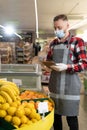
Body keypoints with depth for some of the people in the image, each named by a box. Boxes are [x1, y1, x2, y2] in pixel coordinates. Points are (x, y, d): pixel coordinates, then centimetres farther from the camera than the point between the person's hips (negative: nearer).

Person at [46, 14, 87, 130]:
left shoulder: (77, 41, -6)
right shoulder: (53, 43, 10)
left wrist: (66, 67, -24)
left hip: (70, 86, -5)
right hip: (55, 85, 5)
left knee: (71, 118, 5)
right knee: (56, 115, 16)